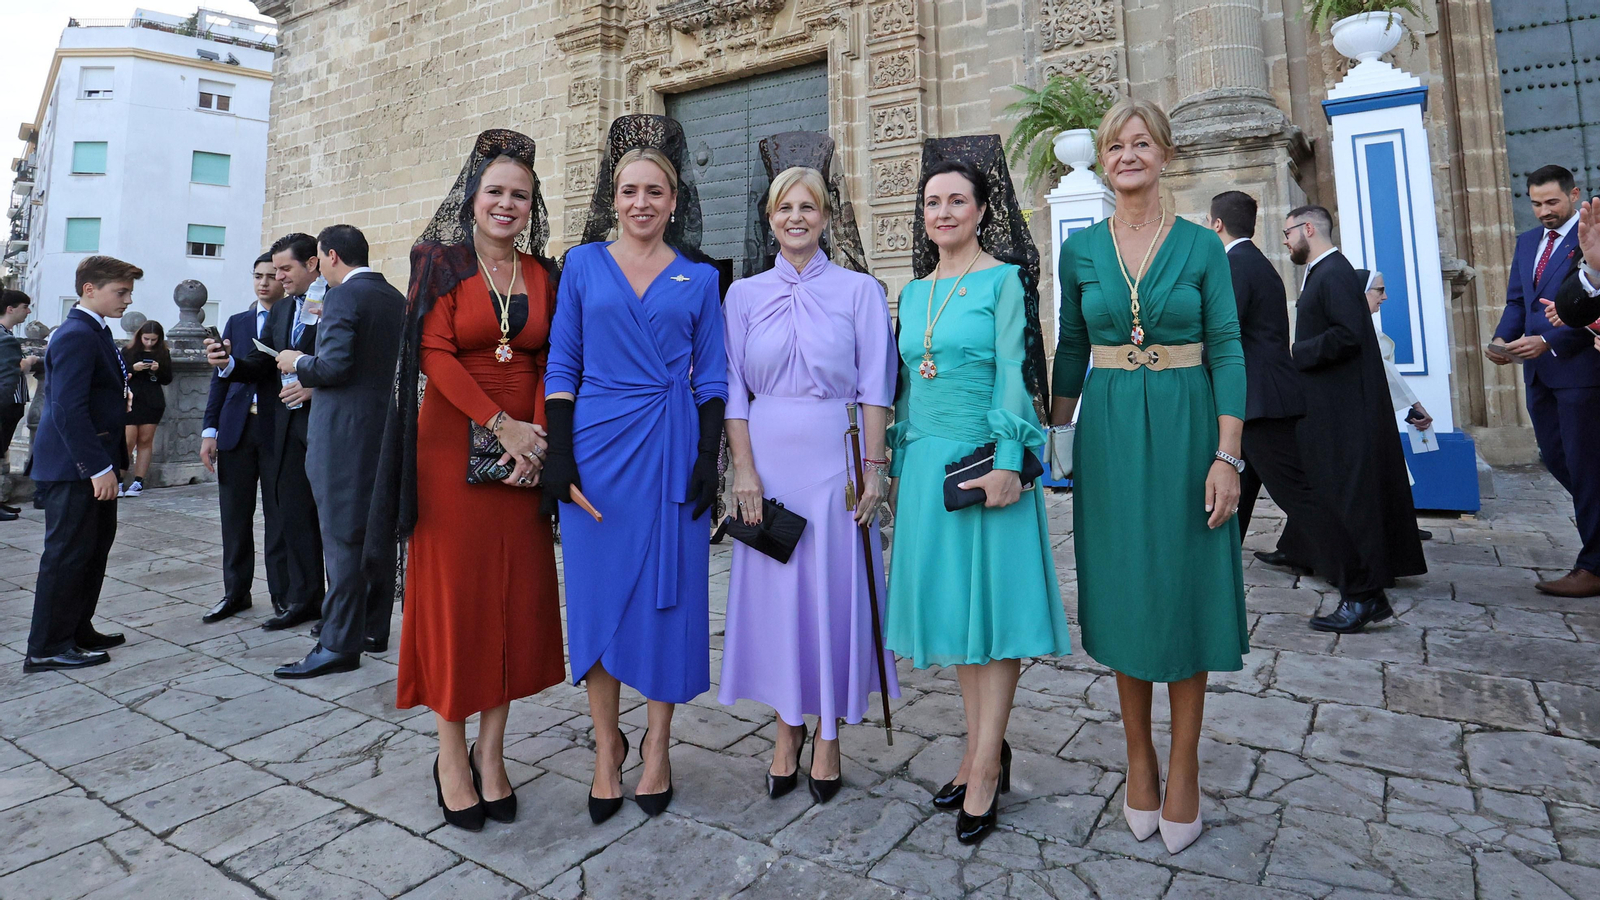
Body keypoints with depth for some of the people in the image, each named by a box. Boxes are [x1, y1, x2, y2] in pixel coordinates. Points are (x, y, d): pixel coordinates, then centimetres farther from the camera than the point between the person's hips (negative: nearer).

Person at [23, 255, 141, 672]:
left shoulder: (94, 333, 15)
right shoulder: (75, 336, -16)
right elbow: (68, 410, -23)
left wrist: (113, 462, 19)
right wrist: (98, 468, -24)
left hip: (93, 465, 10)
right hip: (74, 468, -10)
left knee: (94, 548, 16)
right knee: (68, 554, -2)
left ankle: (78, 631, 27)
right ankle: (47, 648, 8)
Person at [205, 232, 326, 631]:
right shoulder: (279, 312, 18)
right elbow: (260, 367, 15)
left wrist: (315, 385, -20)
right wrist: (229, 363, -4)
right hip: (288, 423, 8)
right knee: (294, 512, 11)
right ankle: (305, 599, 22)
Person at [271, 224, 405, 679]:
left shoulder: (344, 296, -11)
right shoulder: (395, 298, 14)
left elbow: (334, 365, -20)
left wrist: (298, 362, -1)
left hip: (345, 431, -9)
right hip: (386, 426, 9)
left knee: (342, 536, -5)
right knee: (375, 532, 13)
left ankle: (339, 644, -1)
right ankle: (373, 629, 22)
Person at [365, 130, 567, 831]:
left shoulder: (543, 274, 12)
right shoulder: (441, 261, 3)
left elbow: (548, 364, 6)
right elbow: (434, 352, -8)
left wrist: (537, 438, -9)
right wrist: (500, 424, -16)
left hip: (524, 453, 3)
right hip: (452, 447, -3)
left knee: (515, 595, 3)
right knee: (453, 591, 1)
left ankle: (491, 752, 16)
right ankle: (451, 753, 15)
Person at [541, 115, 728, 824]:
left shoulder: (697, 277, 8)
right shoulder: (582, 264, 9)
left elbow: (711, 376, 7)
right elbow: (561, 365, 6)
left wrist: (709, 457, -4)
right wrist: (558, 453, -4)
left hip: (670, 448, 0)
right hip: (597, 444, 1)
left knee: (667, 593, 3)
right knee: (598, 593, 4)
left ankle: (657, 745, 20)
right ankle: (607, 747, 21)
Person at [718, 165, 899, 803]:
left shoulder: (859, 290, 3)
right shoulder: (744, 295, 8)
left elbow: (875, 387, 0)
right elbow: (734, 389, 5)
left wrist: (873, 467, -7)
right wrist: (744, 469, -4)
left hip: (835, 457, -1)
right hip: (769, 457, 2)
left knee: (834, 590, 3)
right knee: (773, 590, 6)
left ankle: (827, 735, 20)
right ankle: (787, 731, 24)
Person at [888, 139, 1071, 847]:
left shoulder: (1003, 279, -2)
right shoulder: (913, 291, 15)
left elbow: (1014, 372, -10)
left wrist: (1007, 462, -18)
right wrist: (900, 463, 14)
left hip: (985, 461, -6)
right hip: (928, 462, 6)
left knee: (991, 604, 0)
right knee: (951, 606, 10)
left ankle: (985, 768, 10)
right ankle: (983, 751, 23)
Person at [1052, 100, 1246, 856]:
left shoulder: (1202, 246, 1)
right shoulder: (1081, 248, 6)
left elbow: (1227, 352, -3)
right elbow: (1071, 351, 10)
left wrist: (1227, 456, -11)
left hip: (1185, 430, -1)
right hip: (1109, 432, 2)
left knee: (1184, 590, 5)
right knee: (1123, 590, 8)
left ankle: (1183, 766, 21)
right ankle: (1139, 757, 25)